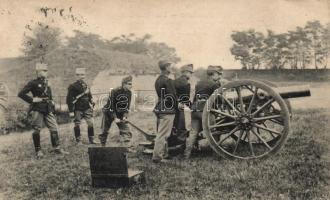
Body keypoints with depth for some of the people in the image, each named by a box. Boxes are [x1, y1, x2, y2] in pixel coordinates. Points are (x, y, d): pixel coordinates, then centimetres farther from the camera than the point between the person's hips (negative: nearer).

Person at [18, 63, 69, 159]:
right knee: (36, 130, 1)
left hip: (48, 110, 6)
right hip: (37, 109, -6)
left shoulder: (46, 83, 15)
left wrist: (51, 102, 13)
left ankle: (57, 148, 9)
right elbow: (21, 94, -9)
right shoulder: (33, 83, -5)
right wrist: (32, 100, -12)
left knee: (54, 128, 1)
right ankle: (38, 150, 12)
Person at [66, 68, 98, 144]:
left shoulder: (86, 85, 10)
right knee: (77, 124, 3)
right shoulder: (73, 86, -7)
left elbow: (89, 96, 21)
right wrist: (71, 111, -12)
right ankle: (78, 141, 16)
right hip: (78, 109, -4)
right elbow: (69, 99, -9)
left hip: (87, 108, 5)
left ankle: (91, 140, 10)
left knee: (91, 123, 0)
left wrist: (92, 104, 10)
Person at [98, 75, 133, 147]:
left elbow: (127, 106, -2)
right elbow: (111, 106, -22)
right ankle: (102, 145, 25)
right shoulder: (114, 92, -24)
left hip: (120, 113, 4)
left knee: (125, 129, -11)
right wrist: (115, 118, -25)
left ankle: (128, 145, -13)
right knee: (105, 130, 5)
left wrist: (125, 116, -15)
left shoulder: (129, 93, -8)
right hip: (109, 112, -4)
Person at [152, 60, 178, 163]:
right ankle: (157, 156, 0)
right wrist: (177, 107, 1)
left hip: (160, 109, 10)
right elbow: (173, 96, -16)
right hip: (167, 110, -10)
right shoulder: (168, 81, -16)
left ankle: (164, 153, 27)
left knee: (161, 133, 16)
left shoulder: (158, 80, 13)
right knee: (163, 134, -5)